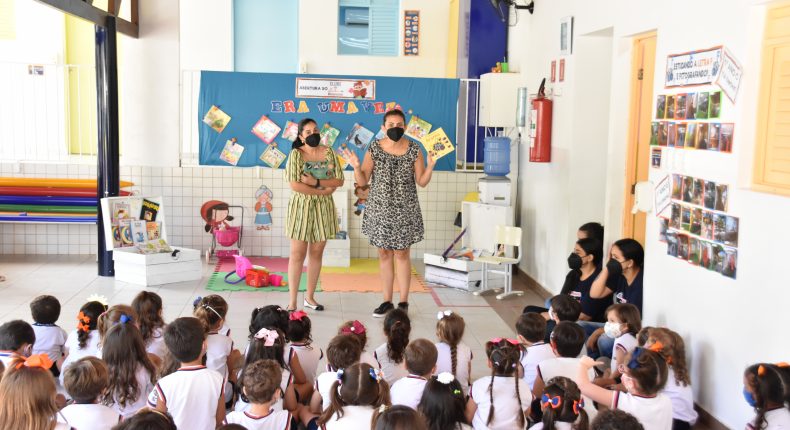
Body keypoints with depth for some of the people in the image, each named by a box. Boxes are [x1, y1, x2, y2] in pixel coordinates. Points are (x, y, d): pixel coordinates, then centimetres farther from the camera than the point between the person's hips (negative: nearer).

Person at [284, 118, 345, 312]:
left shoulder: (329, 152, 5)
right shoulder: (296, 154, -7)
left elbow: (340, 180, -1)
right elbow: (294, 185, -16)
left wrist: (316, 182, -14)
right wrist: (323, 191, -14)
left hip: (323, 208, 4)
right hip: (301, 207, -4)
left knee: (317, 253, 9)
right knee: (298, 254, -2)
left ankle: (310, 297, 21)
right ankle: (292, 301, 4)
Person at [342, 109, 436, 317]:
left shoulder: (414, 150, -3)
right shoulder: (374, 149, -2)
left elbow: (422, 182, 0)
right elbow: (362, 181, -1)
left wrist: (430, 167, -17)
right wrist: (356, 166, -19)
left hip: (405, 211, -1)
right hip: (380, 209, 2)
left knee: (401, 254, 4)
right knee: (384, 254, 9)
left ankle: (403, 302, 16)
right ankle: (387, 301, 21)